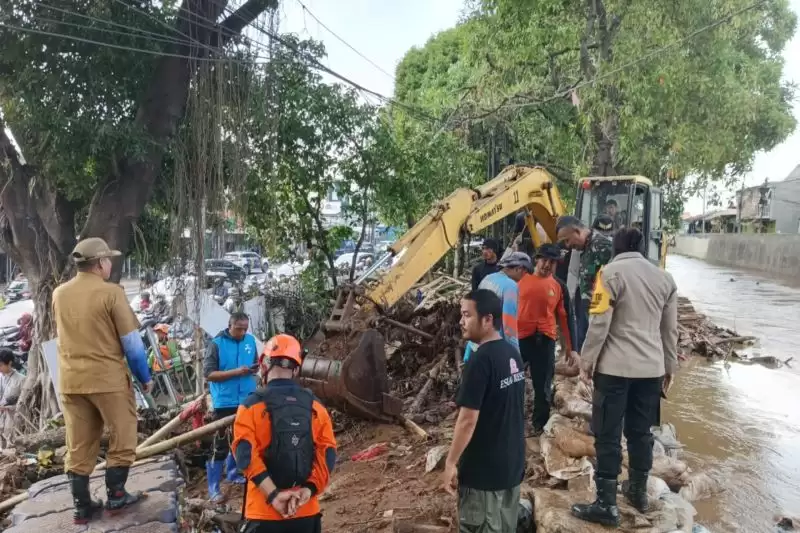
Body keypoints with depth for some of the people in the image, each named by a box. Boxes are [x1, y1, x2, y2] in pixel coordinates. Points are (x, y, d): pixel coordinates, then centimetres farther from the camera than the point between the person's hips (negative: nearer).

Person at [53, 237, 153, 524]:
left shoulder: (58, 294, 5)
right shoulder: (111, 292, -13)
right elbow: (132, 341, -11)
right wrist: (145, 376, 0)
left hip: (70, 381, 6)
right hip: (109, 379, -5)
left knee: (78, 446, 13)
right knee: (122, 438, 12)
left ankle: (82, 505, 20)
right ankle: (116, 495, 19)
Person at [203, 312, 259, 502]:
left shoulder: (250, 340, 3)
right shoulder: (216, 344, -12)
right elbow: (208, 374, -15)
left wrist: (255, 368, -9)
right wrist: (236, 372, -23)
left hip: (246, 400, 6)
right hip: (225, 402, -5)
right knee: (221, 444, -3)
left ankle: (233, 473, 37)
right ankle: (214, 487, 6)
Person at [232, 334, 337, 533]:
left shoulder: (252, 406, -8)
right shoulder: (315, 406, 2)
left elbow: (246, 455, -17)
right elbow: (328, 454, -5)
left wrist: (273, 495, -15)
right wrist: (308, 490, -9)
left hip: (264, 512, -3)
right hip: (306, 511, 3)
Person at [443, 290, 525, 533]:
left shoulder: (480, 361, -23)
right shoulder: (513, 355, 4)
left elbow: (468, 420, -22)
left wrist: (451, 462, -12)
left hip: (482, 468, -8)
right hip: (513, 461, 8)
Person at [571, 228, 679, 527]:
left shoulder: (612, 272, -7)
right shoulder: (664, 278, 9)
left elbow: (600, 323, -12)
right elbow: (670, 329, 13)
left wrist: (587, 361, -4)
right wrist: (669, 366, 23)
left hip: (615, 367, -5)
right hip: (651, 368, 6)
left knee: (608, 436, 1)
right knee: (641, 432, 18)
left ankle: (607, 505, 6)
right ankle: (639, 492, 31)